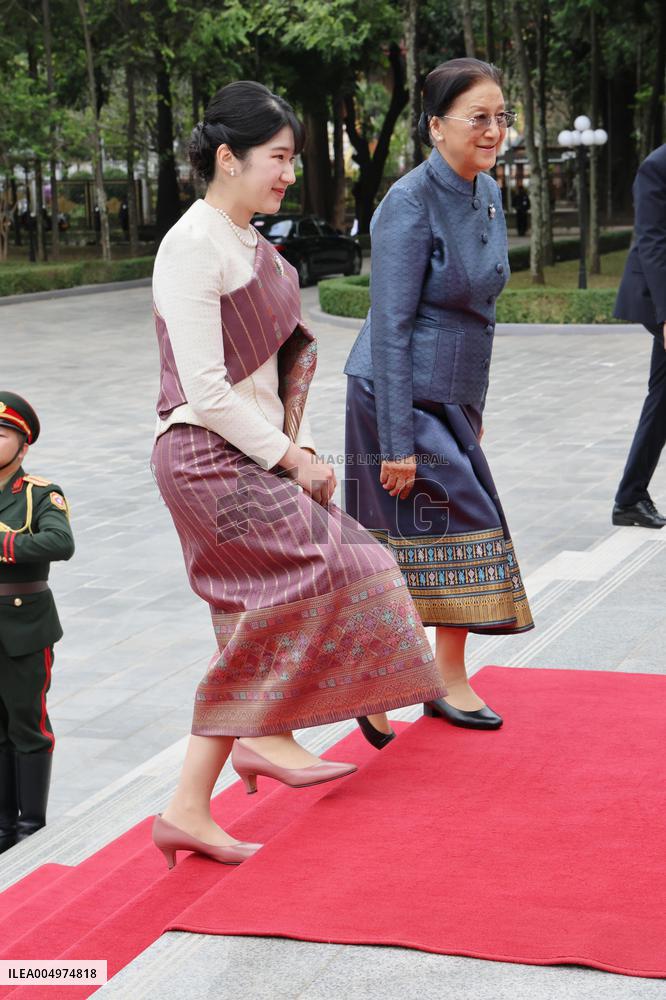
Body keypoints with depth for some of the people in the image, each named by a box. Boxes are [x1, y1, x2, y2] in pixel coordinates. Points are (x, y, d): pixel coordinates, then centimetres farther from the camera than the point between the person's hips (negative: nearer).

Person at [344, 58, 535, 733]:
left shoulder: (487, 195, 8)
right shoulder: (411, 203, -18)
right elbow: (391, 328, -20)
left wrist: (476, 406, 19)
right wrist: (397, 442, -21)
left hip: (451, 400, 7)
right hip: (404, 399, -7)